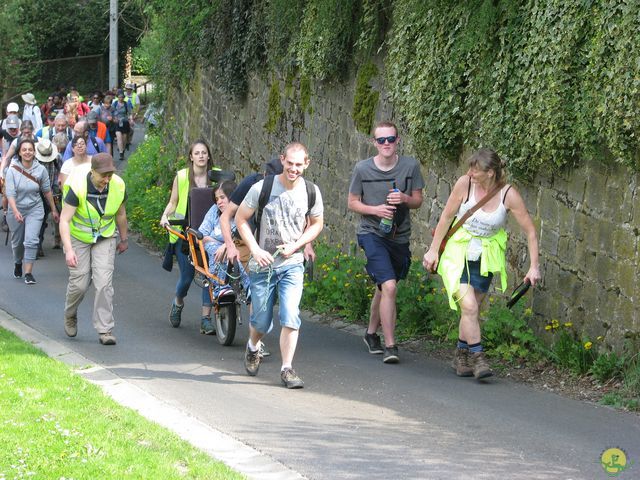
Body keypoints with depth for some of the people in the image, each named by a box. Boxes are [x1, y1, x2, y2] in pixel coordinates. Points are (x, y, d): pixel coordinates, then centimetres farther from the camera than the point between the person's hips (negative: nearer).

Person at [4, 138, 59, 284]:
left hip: (35, 209, 0)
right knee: (17, 242, 16)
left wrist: (54, 210, 11)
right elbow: (10, 193, -20)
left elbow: (47, 191, 4)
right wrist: (15, 211, -34)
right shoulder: (12, 170, -13)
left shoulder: (40, 169, -8)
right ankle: (18, 263, 45)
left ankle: (28, 272, -10)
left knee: (31, 240, -15)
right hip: (16, 210, 0)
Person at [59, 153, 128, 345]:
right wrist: (68, 250, -36)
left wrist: (124, 239, 18)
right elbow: (64, 220, -25)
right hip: (78, 238, -2)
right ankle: (70, 316, 30)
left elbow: (120, 214, 7)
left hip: (105, 239, 2)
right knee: (79, 283, -2)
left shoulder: (118, 186, -13)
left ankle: (105, 329, -5)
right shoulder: (78, 187, -25)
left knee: (104, 282, -11)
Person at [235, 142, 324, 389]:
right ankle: (253, 347, 42)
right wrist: (255, 249, -14)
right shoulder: (262, 188, -12)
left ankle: (287, 369, -4)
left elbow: (316, 224, 10)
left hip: (292, 264, 1)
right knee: (261, 321, 9)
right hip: (262, 264, -1)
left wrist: (295, 246, -6)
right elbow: (241, 219, -4)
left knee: (291, 317, -14)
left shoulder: (311, 192, -5)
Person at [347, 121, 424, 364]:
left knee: (384, 289, 18)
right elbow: (352, 202, 3)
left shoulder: (410, 165, -3)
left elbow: (418, 200, 5)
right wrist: (375, 210, -15)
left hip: (399, 237, 3)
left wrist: (405, 199, -18)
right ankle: (390, 346, -12)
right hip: (371, 234, -3)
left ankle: (371, 332, 43)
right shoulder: (363, 168, -6)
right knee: (389, 286, -19)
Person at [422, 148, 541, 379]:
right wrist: (433, 250, -2)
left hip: (485, 257, 1)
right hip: (458, 252, -1)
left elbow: (530, 231, -10)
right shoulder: (465, 183, -16)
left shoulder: (509, 195, -16)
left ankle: (461, 356, 26)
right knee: (469, 306, -16)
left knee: (472, 309, 6)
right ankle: (477, 358, -9)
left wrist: (534, 266, -13)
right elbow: (446, 217, -4)